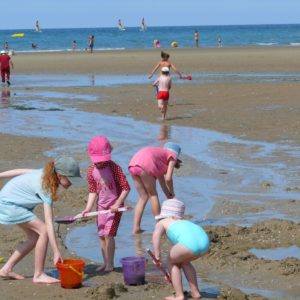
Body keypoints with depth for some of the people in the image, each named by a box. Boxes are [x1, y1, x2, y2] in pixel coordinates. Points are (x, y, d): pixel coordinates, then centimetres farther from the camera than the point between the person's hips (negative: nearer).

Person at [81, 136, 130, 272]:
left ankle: (110, 264, -2)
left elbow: (126, 188, -16)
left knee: (108, 234, -13)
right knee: (101, 235, 9)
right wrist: (88, 208, -6)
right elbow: (93, 191, 5)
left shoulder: (114, 168, -17)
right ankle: (105, 263, 21)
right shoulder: (91, 171, -2)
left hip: (114, 206, -6)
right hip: (101, 206, 6)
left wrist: (117, 204, -22)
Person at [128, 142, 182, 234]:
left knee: (143, 197, 17)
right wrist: (172, 192, 21)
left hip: (132, 165, 7)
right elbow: (168, 178, 5)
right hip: (145, 165, -7)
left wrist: (169, 196, 42)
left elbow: (161, 179, 39)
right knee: (153, 194, 10)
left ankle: (136, 228, 11)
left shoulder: (161, 154, 37)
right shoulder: (172, 156, 16)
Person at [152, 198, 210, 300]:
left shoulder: (162, 223, 26)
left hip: (189, 242, -6)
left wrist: (157, 254, -7)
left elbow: (156, 234, -1)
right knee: (184, 261, 33)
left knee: (170, 261, 21)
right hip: (204, 241, 6)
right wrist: (172, 272, 57)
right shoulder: (185, 223, 42)